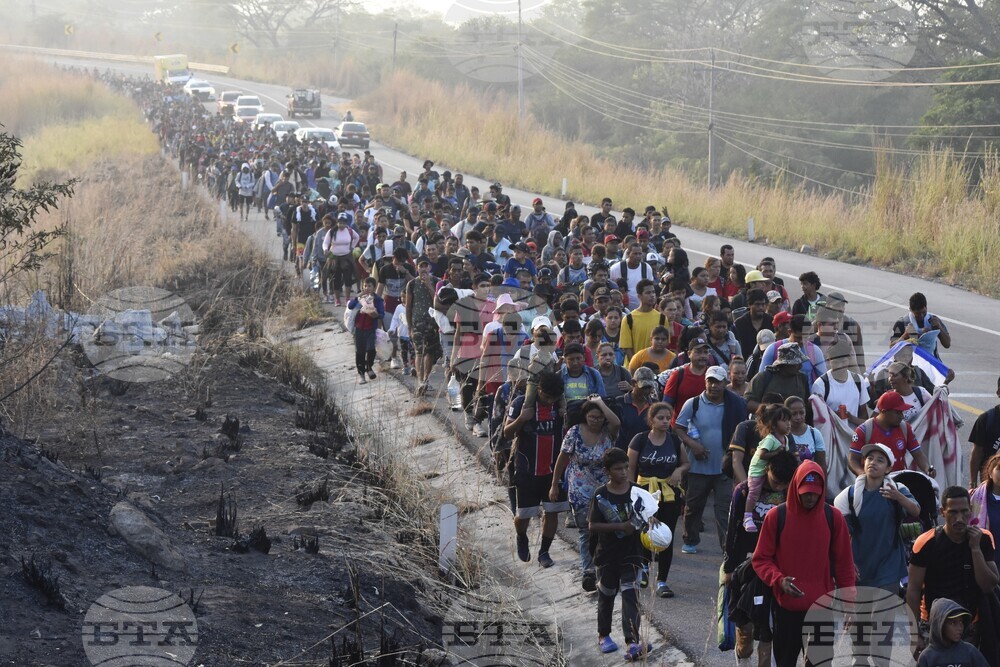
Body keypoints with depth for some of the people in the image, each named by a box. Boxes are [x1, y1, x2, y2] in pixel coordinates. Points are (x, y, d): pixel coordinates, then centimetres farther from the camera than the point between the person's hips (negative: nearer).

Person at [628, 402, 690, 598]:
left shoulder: (674, 440, 4)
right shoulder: (640, 440, -4)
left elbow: (686, 463, 17)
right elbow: (630, 469, -1)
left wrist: (679, 470, -5)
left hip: (670, 494, 3)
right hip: (646, 492, -2)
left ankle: (662, 580, 9)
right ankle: (644, 565, 29)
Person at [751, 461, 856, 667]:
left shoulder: (833, 518, 1)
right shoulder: (776, 516, -4)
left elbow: (844, 564, 6)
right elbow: (761, 559, 0)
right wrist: (779, 580, -18)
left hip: (821, 608, 1)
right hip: (786, 607, -1)